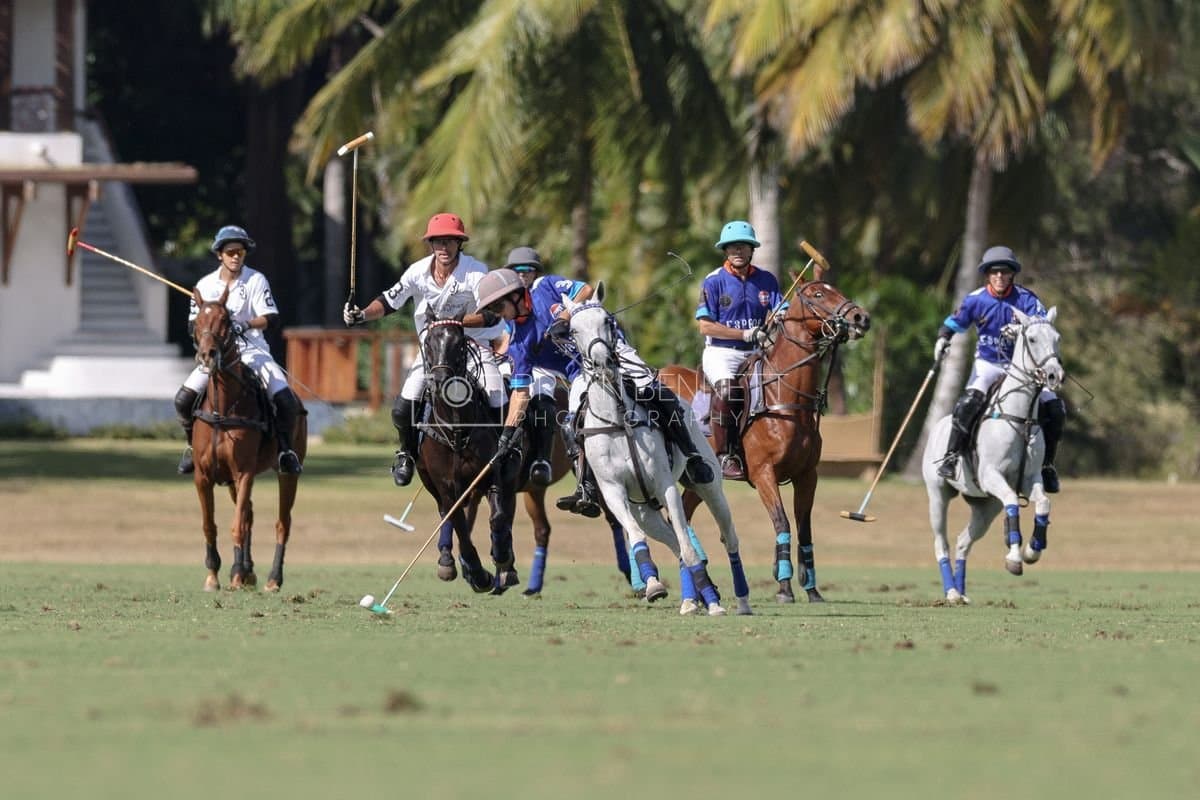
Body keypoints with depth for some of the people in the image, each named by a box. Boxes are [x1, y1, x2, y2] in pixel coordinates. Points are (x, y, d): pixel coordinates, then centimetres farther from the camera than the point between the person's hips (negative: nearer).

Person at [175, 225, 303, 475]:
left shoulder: (256, 280, -3)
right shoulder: (205, 285, 4)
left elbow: (272, 319, -9)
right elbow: (193, 324, 4)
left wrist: (245, 325, -26)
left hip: (252, 350, -2)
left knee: (287, 401, -22)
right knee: (183, 400, -16)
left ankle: (285, 449, 1)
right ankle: (194, 445, 8)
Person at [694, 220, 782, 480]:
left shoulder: (766, 280, 11)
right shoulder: (714, 281, 0)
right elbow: (705, 325, -6)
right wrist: (745, 334, -14)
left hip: (756, 353, 4)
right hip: (721, 352, -4)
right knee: (726, 386, -34)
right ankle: (725, 456, -29)